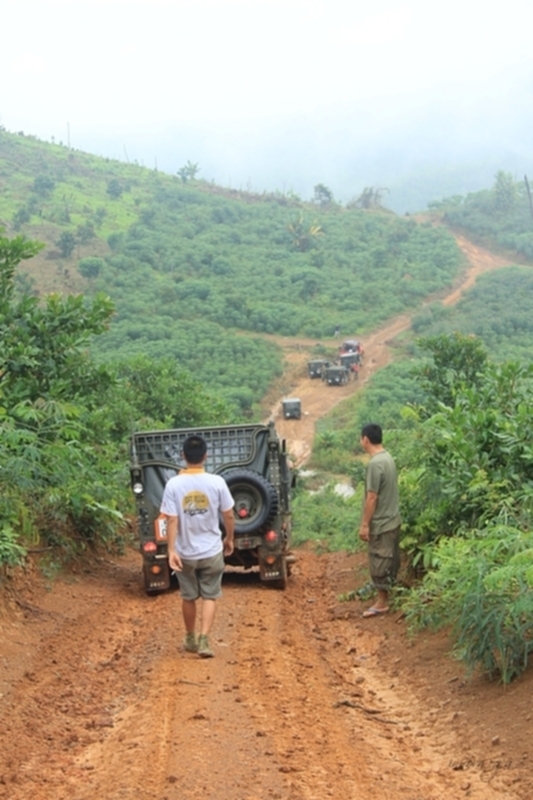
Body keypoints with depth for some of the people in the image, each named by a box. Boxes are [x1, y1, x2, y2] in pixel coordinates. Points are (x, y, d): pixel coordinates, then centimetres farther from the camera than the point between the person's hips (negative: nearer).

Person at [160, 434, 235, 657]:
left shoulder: (174, 484, -12)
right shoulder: (216, 482, -11)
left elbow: (172, 520, -14)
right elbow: (228, 516, -3)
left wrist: (171, 550, -11)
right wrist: (229, 539, 13)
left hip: (185, 552, 1)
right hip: (212, 551, -1)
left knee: (188, 597, 17)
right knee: (210, 597, 9)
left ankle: (190, 639, 31)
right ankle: (204, 640, -3)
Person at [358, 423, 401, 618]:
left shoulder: (374, 464, -23)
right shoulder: (388, 458, 7)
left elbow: (372, 498, -22)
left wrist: (364, 524, -17)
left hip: (381, 523, -9)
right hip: (392, 519, 9)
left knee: (379, 562, 0)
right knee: (390, 559, 16)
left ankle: (382, 603, 7)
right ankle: (389, 593, 26)